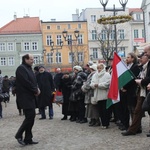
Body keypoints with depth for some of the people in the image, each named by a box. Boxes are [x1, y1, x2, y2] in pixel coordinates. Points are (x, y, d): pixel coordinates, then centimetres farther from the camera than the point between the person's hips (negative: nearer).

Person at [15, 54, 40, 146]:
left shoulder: (29, 68, 17)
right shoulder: (21, 68, -13)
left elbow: (33, 81, 19)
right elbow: (26, 82, -20)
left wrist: (37, 89, -1)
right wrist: (36, 91, -11)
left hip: (31, 97, 10)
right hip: (25, 97, -9)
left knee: (31, 117, 9)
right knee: (30, 116, -11)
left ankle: (28, 139, 15)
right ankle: (19, 135, 5)